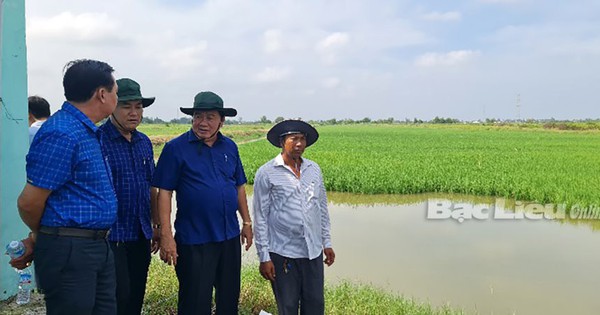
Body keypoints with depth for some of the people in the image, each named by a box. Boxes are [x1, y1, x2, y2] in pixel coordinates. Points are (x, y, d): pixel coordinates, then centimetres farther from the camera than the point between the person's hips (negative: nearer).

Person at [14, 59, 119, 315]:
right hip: (69, 251, -9)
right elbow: (29, 202, -17)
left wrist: (38, 239, 14)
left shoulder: (87, 131, 14)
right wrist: (39, 236, 3)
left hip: (98, 246, 9)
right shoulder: (62, 133, -18)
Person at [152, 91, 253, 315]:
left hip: (230, 237, 5)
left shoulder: (229, 147, 7)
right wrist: (166, 235, -14)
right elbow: (164, 193, -9)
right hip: (194, 240, -5)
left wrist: (247, 222, 14)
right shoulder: (176, 148, -7)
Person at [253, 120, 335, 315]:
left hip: (314, 252, 4)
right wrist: (264, 257, -7)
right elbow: (260, 217, -6)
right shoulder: (266, 173, -7)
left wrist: (327, 242, 14)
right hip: (283, 254, -4)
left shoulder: (314, 169, 7)